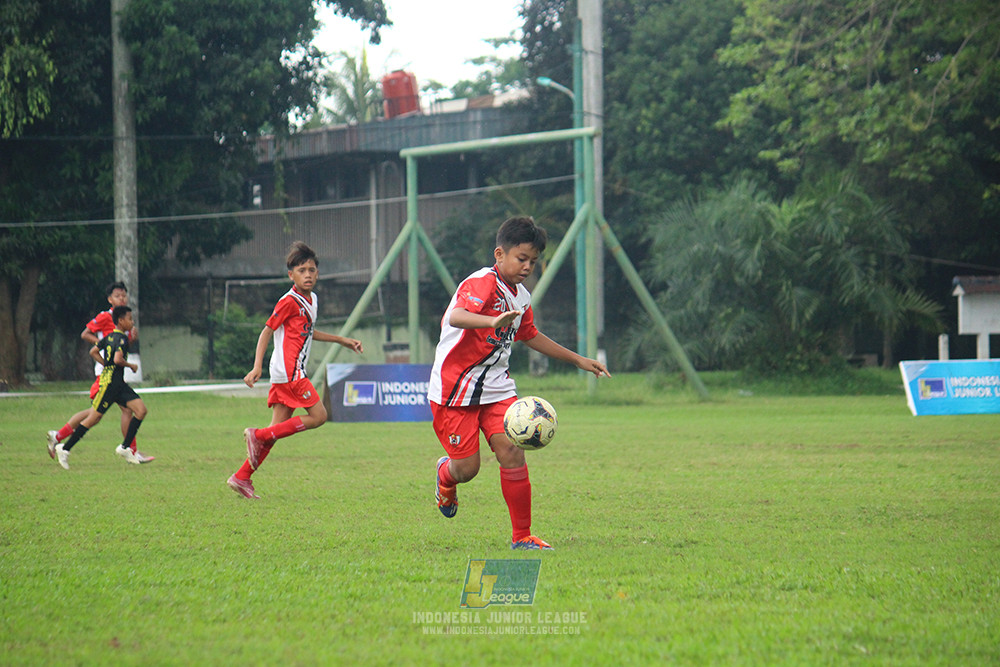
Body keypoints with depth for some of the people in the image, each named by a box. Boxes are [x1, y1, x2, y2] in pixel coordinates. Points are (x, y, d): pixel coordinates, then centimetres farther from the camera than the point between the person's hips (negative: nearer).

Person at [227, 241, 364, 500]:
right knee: (318, 416, -9)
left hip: (292, 373, 9)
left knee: (279, 428, 5)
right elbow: (267, 331, -11)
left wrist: (341, 340, 35)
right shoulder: (289, 301, -11)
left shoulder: (311, 299, 17)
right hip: (289, 371, -9)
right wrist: (257, 367, -20)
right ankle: (258, 435, -8)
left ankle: (242, 478, 5)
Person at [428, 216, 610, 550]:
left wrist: (577, 360, 31)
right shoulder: (482, 283, -17)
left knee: (512, 451, -12)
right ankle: (445, 475, 37)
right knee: (467, 468, -4)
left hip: (496, 387, 6)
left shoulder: (521, 297, 10)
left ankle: (522, 536, -4)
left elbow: (531, 336, 29)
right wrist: (493, 321, -57)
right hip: (455, 386, -6)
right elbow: (456, 317, -37)